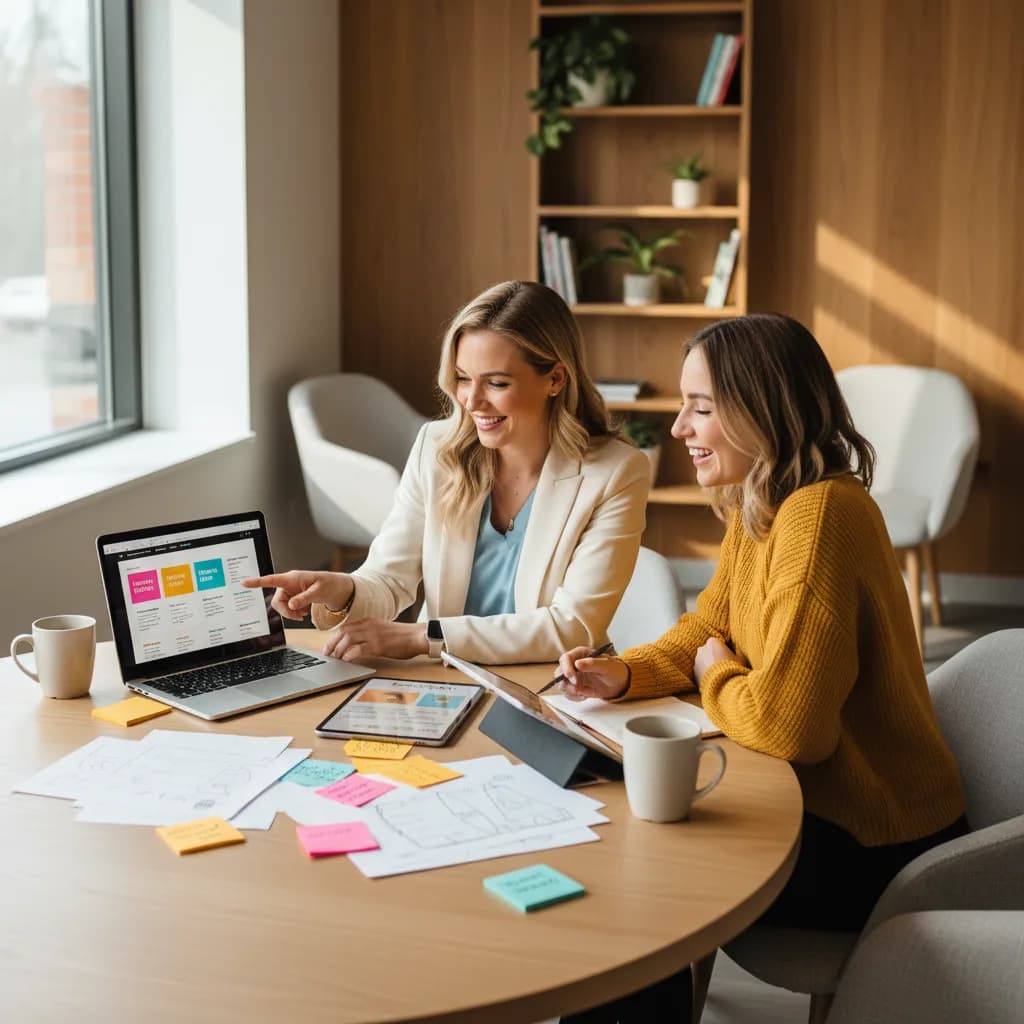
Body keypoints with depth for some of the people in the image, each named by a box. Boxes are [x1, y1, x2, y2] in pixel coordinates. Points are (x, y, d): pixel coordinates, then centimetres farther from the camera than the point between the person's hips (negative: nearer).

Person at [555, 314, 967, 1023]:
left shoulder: (819, 515, -28)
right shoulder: (758, 509, 2)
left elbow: (783, 722, -31)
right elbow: (706, 632, 12)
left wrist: (715, 680, -10)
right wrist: (623, 675, -7)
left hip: (872, 850, -9)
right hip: (818, 798, 9)